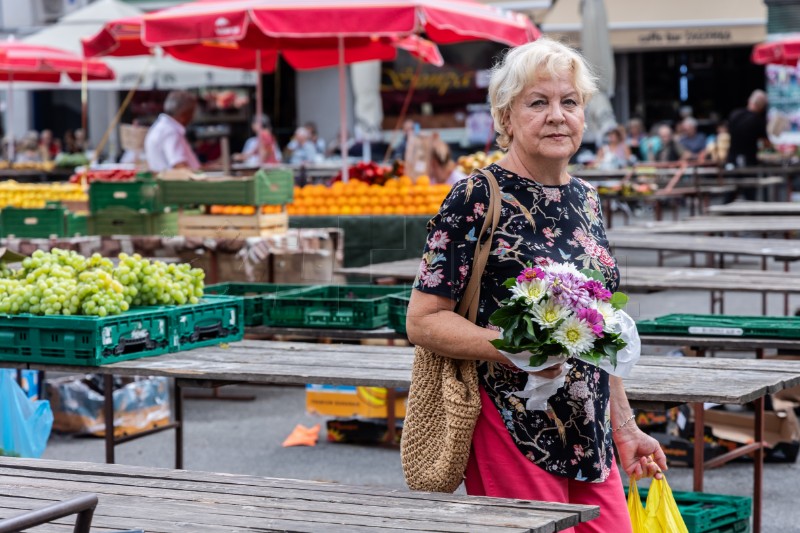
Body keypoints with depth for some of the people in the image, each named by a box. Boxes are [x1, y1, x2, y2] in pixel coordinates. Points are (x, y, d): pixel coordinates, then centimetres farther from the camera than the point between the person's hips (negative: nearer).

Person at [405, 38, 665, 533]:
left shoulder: (587, 200, 12)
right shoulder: (478, 199, -9)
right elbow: (423, 320, -12)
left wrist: (625, 428, 19)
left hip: (590, 441, 7)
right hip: (513, 434, -7)